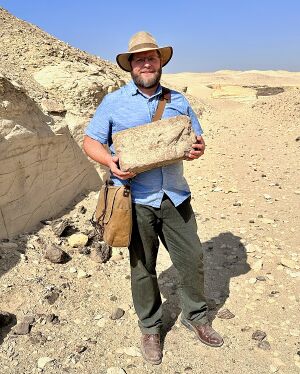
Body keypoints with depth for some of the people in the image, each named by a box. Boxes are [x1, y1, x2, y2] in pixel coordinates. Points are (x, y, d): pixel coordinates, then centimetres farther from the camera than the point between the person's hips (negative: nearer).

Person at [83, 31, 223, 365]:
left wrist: (198, 148, -9)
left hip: (176, 196, 3)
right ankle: (150, 327, 31)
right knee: (142, 266, 10)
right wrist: (110, 161, -17)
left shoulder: (178, 101, 11)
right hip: (136, 198, -2)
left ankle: (195, 316, 35)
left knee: (191, 258, 10)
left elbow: (196, 137, 16)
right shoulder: (113, 102, 3)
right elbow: (90, 141, 3)